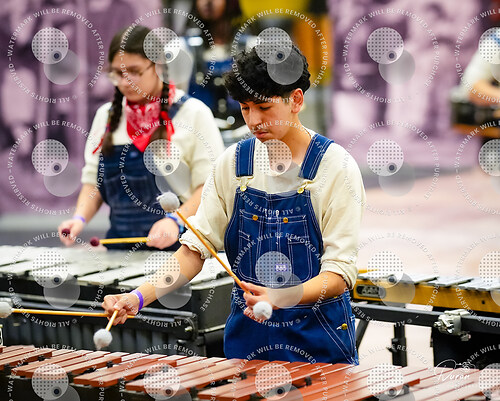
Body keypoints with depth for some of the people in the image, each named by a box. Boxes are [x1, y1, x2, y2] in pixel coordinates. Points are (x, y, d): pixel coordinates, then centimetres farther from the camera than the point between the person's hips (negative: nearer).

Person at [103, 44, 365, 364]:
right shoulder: (233, 163, 2)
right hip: (248, 335, 3)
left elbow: (341, 270, -15)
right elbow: (197, 245, 0)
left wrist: (280, 297, -33)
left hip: (317, 338, -3)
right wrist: (140, 297, -15)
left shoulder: (337, 166, -10)